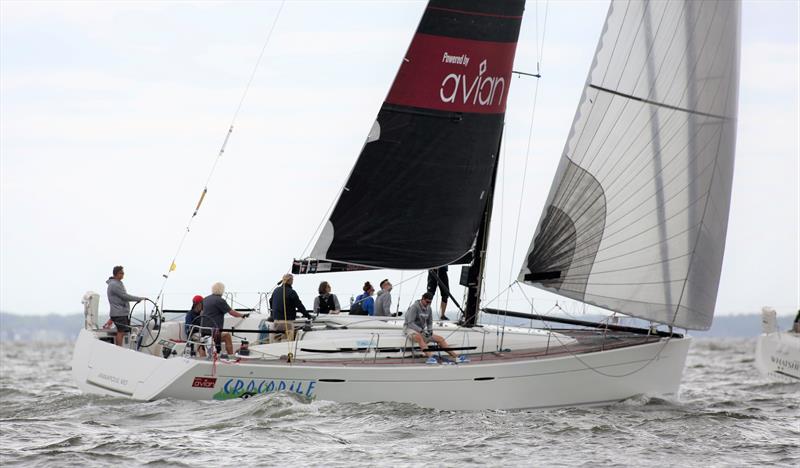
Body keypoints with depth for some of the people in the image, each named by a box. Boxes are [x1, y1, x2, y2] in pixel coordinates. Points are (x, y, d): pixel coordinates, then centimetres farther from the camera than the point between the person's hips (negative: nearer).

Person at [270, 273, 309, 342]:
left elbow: (271, 305, 19)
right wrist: (307, 315, 2)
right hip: (287, 320, -6)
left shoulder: (276, 291, 8)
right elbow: (299, 305, -10)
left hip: (276, 320, 6)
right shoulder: (291, 292, -12)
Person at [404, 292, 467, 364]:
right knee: (419, 338, -42)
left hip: (421, 331, 8)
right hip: (410, 329, -8)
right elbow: (410, 323, -22)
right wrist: (422, 331, -30)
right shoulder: (414, 307, -17)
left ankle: (456, 357, -10)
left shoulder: (428, 308, 7)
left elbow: (429, 323, 16)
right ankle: (430, 357, -61)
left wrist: (430, 330, -7)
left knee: (440, 339, -6)